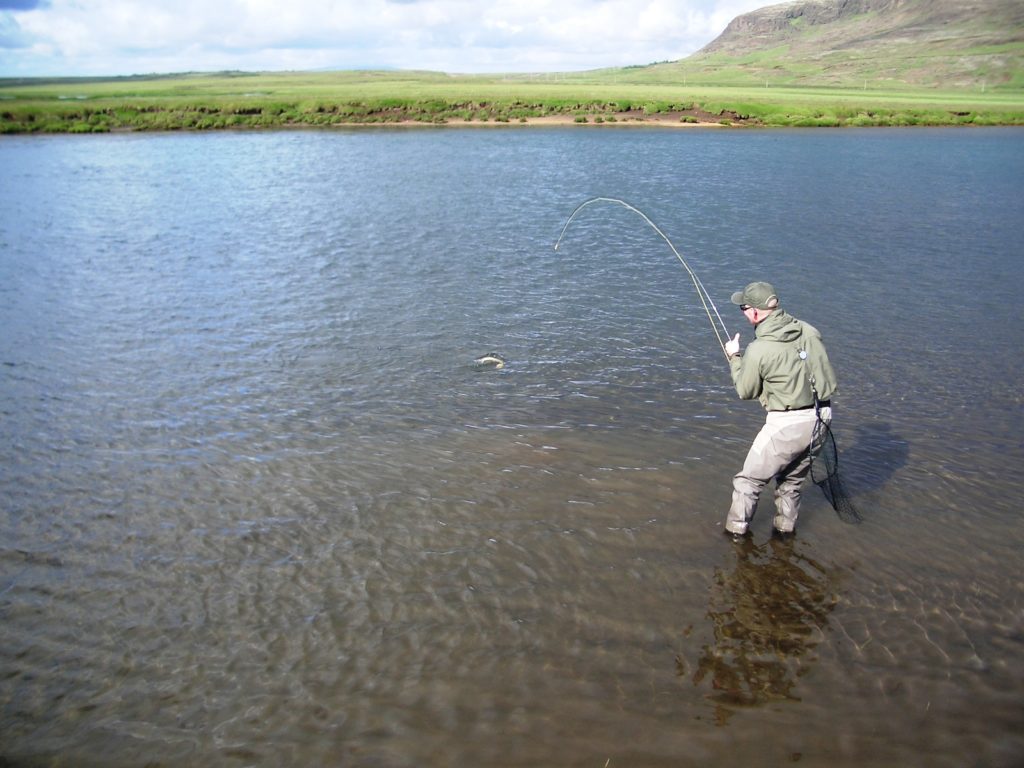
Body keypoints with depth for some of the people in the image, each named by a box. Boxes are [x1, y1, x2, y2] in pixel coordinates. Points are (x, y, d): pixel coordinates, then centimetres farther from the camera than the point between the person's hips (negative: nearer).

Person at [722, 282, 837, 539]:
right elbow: (829, 379, 8)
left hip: (786, 424, -6)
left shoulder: (758, 349, -17)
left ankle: (736, 531, 20)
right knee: (792, 479, 25)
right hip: (820, 417, 7)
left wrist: (734, 358, 11)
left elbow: (746, 392, -1)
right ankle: (785, 528, 38)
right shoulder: (809, 331, -1)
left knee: (749, 479, 11)